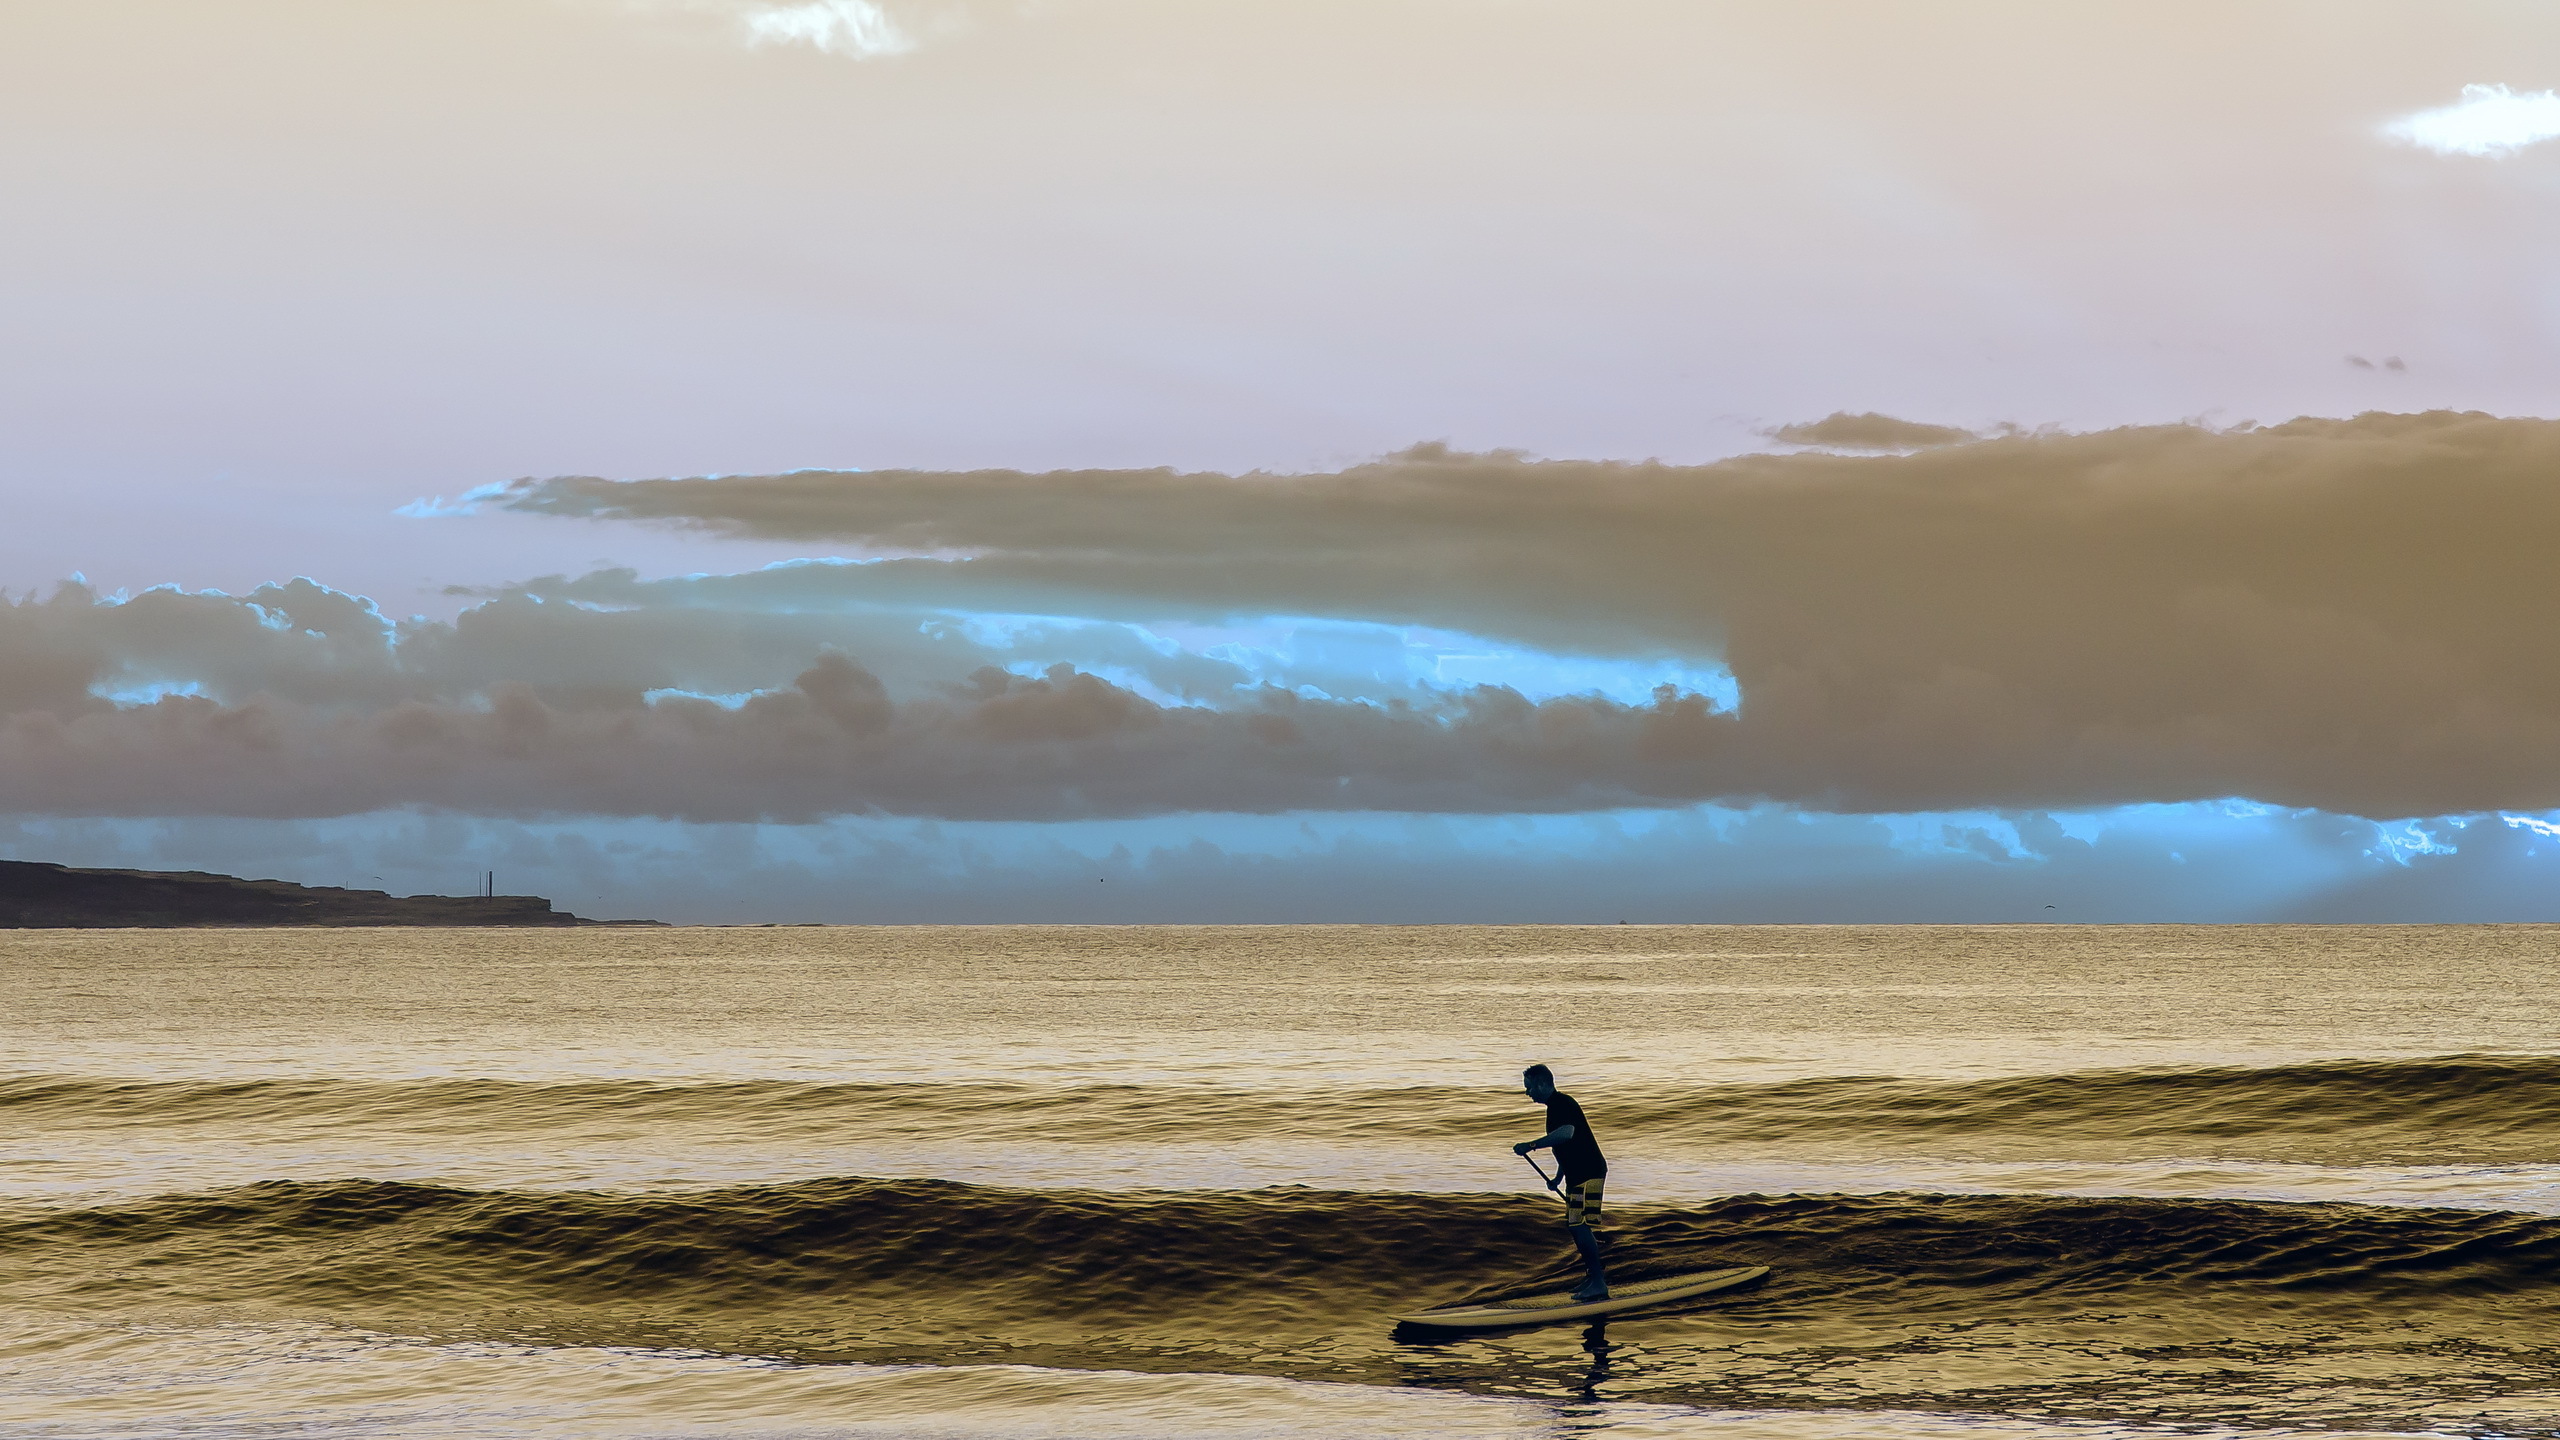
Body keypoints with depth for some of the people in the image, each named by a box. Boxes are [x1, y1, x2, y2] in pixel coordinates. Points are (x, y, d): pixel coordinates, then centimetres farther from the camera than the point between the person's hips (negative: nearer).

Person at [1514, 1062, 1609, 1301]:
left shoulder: (1562, 1103, -14)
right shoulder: (1555, 1106, 19)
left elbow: (1567, 1132, -33)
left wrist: (1531, 1145, -29)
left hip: (1588, 1172, -11)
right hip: (1578, 1174, 11)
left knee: (1579, 1225, -14)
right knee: (1574, 1226, 15)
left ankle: (1598, 1283, -14)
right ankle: (1595, 1275, 25)